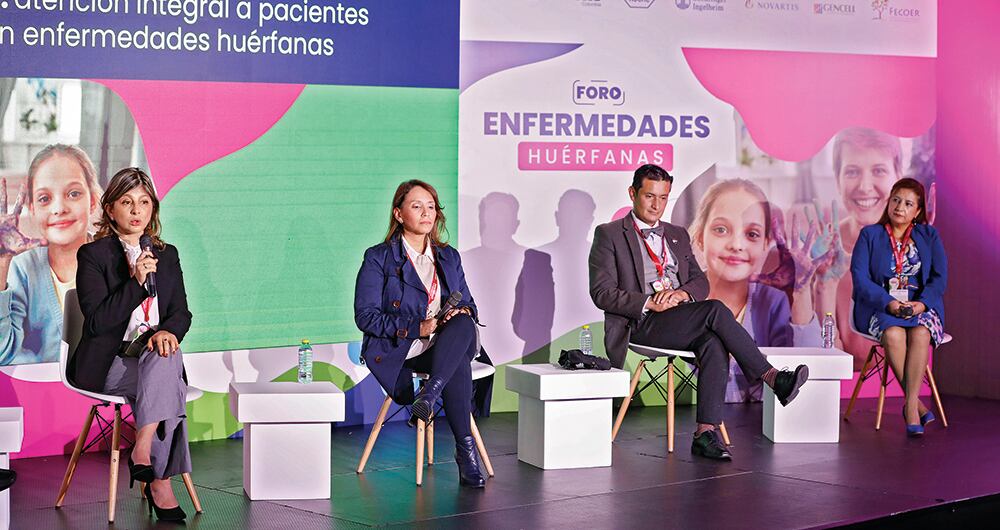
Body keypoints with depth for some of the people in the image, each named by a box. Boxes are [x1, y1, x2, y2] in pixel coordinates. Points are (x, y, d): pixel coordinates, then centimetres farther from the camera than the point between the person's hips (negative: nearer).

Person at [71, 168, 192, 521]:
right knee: (166, 377, -31)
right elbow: (97, 321, -10)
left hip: (154, 356, 4)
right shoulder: (93, 254, -1)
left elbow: (181, 312, 9)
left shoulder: (167, 255, 15)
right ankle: (160, 482, -27)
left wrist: (168, 331, -15)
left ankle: (142, 451, -30)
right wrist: (136, 282, -19)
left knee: (166, 354, -32)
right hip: (106, 364, -4)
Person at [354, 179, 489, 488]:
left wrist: (464, 312, -9)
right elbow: (365, 316, -8)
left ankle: (428, 396, -43)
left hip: (443, 346, 5)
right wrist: (418, 327, -19)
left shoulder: (449, 257, 17)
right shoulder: (378, 258, 0)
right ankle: (465, 451, -35)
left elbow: (467, 303, 19)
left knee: (463, 323, -33)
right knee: (459, 366, -35)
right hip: (398, 351, -4)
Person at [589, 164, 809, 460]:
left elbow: (701, 281, 18)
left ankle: (705, 434, -34)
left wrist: (682, 293, -7)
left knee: (714, 344, -31)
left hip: (682, 319, 5)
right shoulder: (609, 235, 6)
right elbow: (602, 293, -3)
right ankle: (773, 379, -24)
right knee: (715, 310, -28)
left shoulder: (678, 235, 24)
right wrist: (650, 303, -15)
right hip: (642, 325, -5)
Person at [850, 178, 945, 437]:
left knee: (920, 334, -34)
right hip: (880, 306, -1)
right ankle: (916, 403, -26)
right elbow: (860, 277, -2)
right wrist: (889, 302, -17)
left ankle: (910, 405, -31)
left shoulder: (929, 236, 15)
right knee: (893, 334, -35)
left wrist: (922, 303, -16)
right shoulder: (870, 234, 10)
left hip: (921, 305, 1)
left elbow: (940, 277, 4)